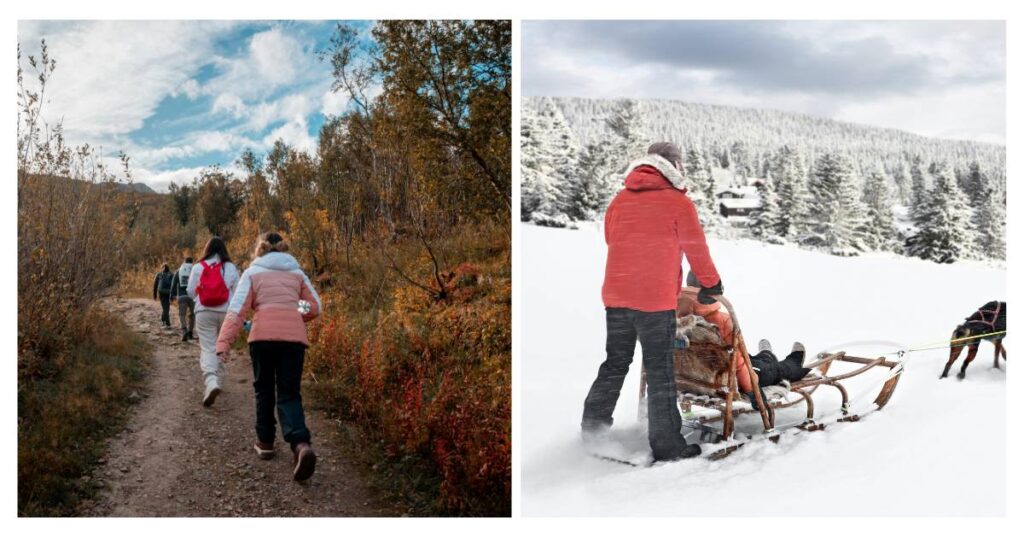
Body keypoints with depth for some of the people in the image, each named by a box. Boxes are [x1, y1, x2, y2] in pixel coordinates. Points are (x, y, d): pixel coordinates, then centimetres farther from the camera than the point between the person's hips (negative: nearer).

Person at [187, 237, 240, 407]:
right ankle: (216, 381, 23)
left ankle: (211, 382, -23)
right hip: (226, 312, 1)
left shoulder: (198, 267, 1)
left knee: (207, 348, -2)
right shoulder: (231, 268, 1)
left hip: (204, 312, -1)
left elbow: (190, 292, 6)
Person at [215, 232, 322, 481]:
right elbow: (314, 307, 14)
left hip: (263, 335, -1)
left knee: (264, 390, 19)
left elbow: (238, 308, -1)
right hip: (294, 336, 2)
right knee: (289, 395, 2)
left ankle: (265, 442, 26)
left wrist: (224, 342, -8)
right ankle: (301, 444, -22)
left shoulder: (252, 272, 11)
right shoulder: (297, 272, 19)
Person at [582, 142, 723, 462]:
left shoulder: (619, 200, 10)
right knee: (660, 372, 2)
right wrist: (711, 284, 17)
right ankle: (666, 445, 7)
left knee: (615, 363, 18)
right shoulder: (678, 202, -4)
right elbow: (696, 249, 2)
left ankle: (593, 424, 20)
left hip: (615, 296, 5)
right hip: (656, 300, -5)